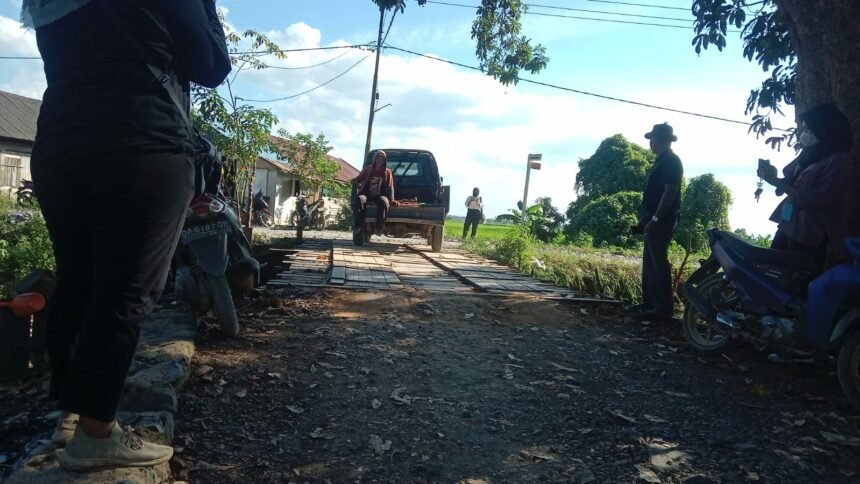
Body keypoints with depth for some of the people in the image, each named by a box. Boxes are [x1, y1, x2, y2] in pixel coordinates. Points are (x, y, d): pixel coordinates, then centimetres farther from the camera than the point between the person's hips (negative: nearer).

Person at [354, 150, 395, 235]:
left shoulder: (387, 172, 8)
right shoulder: (368, 169, 11)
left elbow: (390, 187, 5)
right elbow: (356, 180, 14)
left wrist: (391, 200, -10)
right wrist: (357, 184, -10)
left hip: (380, 196, -1)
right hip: (367, 195, 1)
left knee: (384, 201, -38)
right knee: (360, 199, -36)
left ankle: (379, 228, -37)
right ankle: (358, 226, -36)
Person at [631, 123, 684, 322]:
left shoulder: (671, 161, -13)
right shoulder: (662, 161, 18)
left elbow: (670, 192, -21)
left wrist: (655, 219, -23)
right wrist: (646, 217, 21)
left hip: (661, 221, -10)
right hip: (655, 220, 10)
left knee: (658, 263, -8)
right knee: (650, 263, 14)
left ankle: (664, 308, -3)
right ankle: (650, 303, 21)